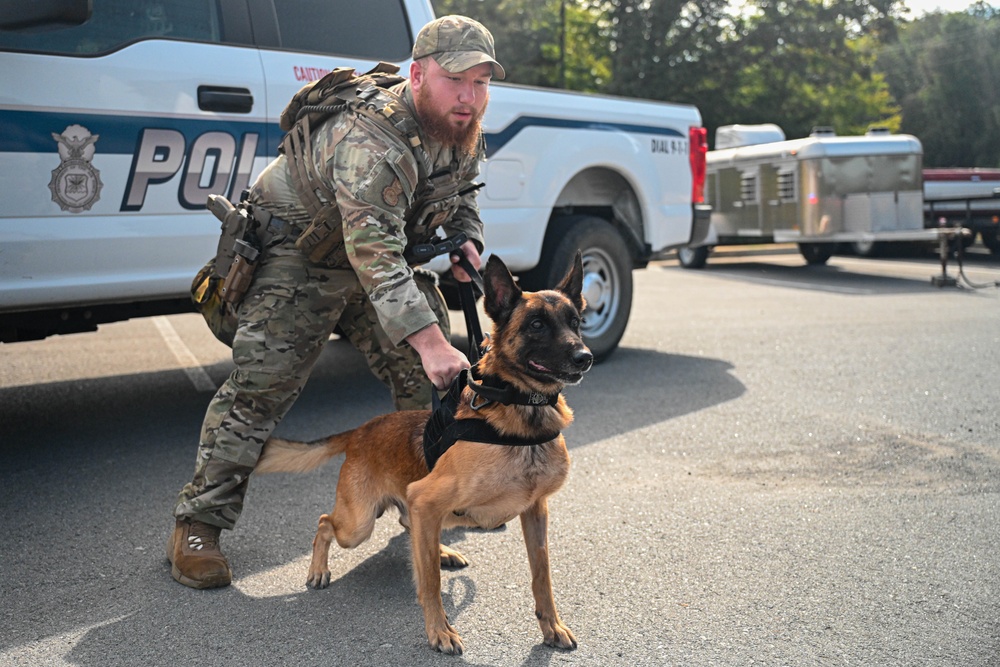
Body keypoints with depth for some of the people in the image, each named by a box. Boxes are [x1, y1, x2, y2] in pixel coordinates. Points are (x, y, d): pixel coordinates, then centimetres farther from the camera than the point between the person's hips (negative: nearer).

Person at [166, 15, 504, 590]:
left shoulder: (465, 133, -6)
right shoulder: (371, 142, -35)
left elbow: (462, 194, 15)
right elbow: (376, 256, -42)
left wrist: (467, 240, -6)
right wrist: (427, 340, -49)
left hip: (390, 247, 8)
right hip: (298, 247, -8)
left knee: (437, 376, 6)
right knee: (264, 382, -15)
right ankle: (199, 524, -3)